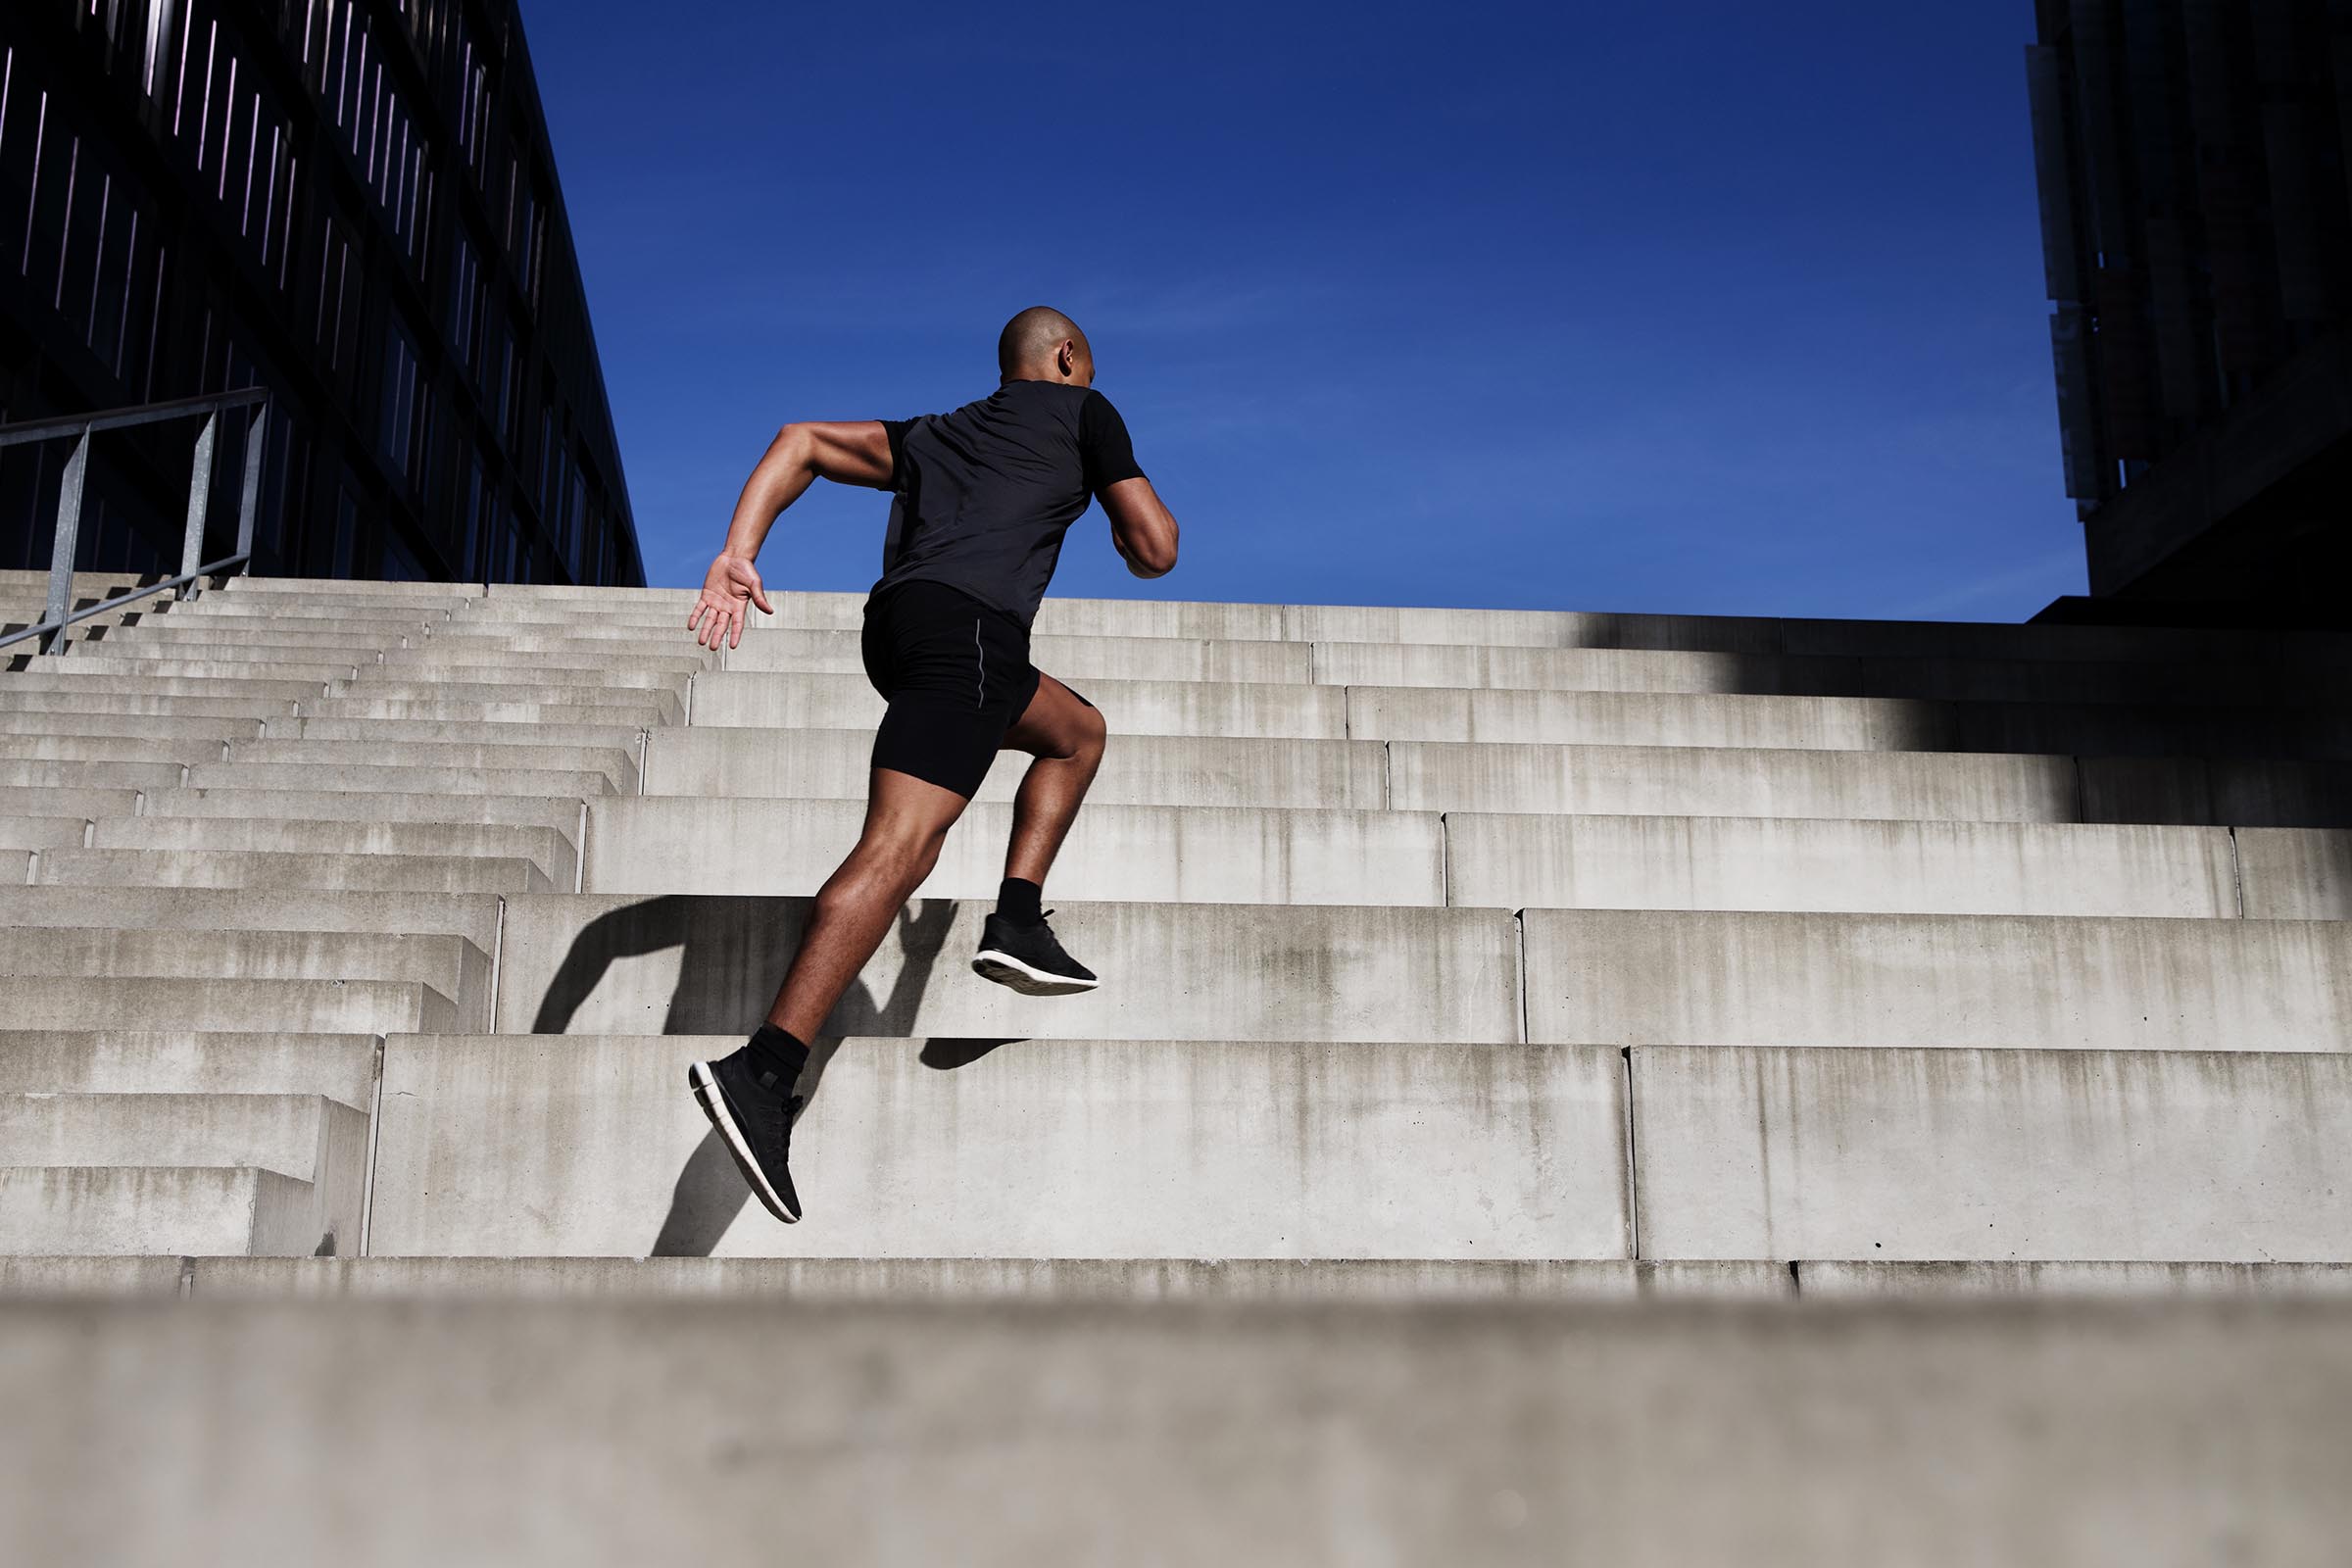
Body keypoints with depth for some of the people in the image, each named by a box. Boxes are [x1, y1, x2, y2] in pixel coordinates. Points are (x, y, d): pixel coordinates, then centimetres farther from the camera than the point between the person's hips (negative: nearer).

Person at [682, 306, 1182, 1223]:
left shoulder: (928, 435, 32)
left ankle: (1018, 923, 14)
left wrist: (738, 553, 7)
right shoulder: (1082, 412, 19)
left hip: (896, 624, 8)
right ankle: (763, 1072, -32)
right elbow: (1156, 554, 14)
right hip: (969, 621, -7)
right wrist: (1133, 528, 38)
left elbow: (800, 442, 19)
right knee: (899, 850, -20)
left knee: (1077, 732, 29)